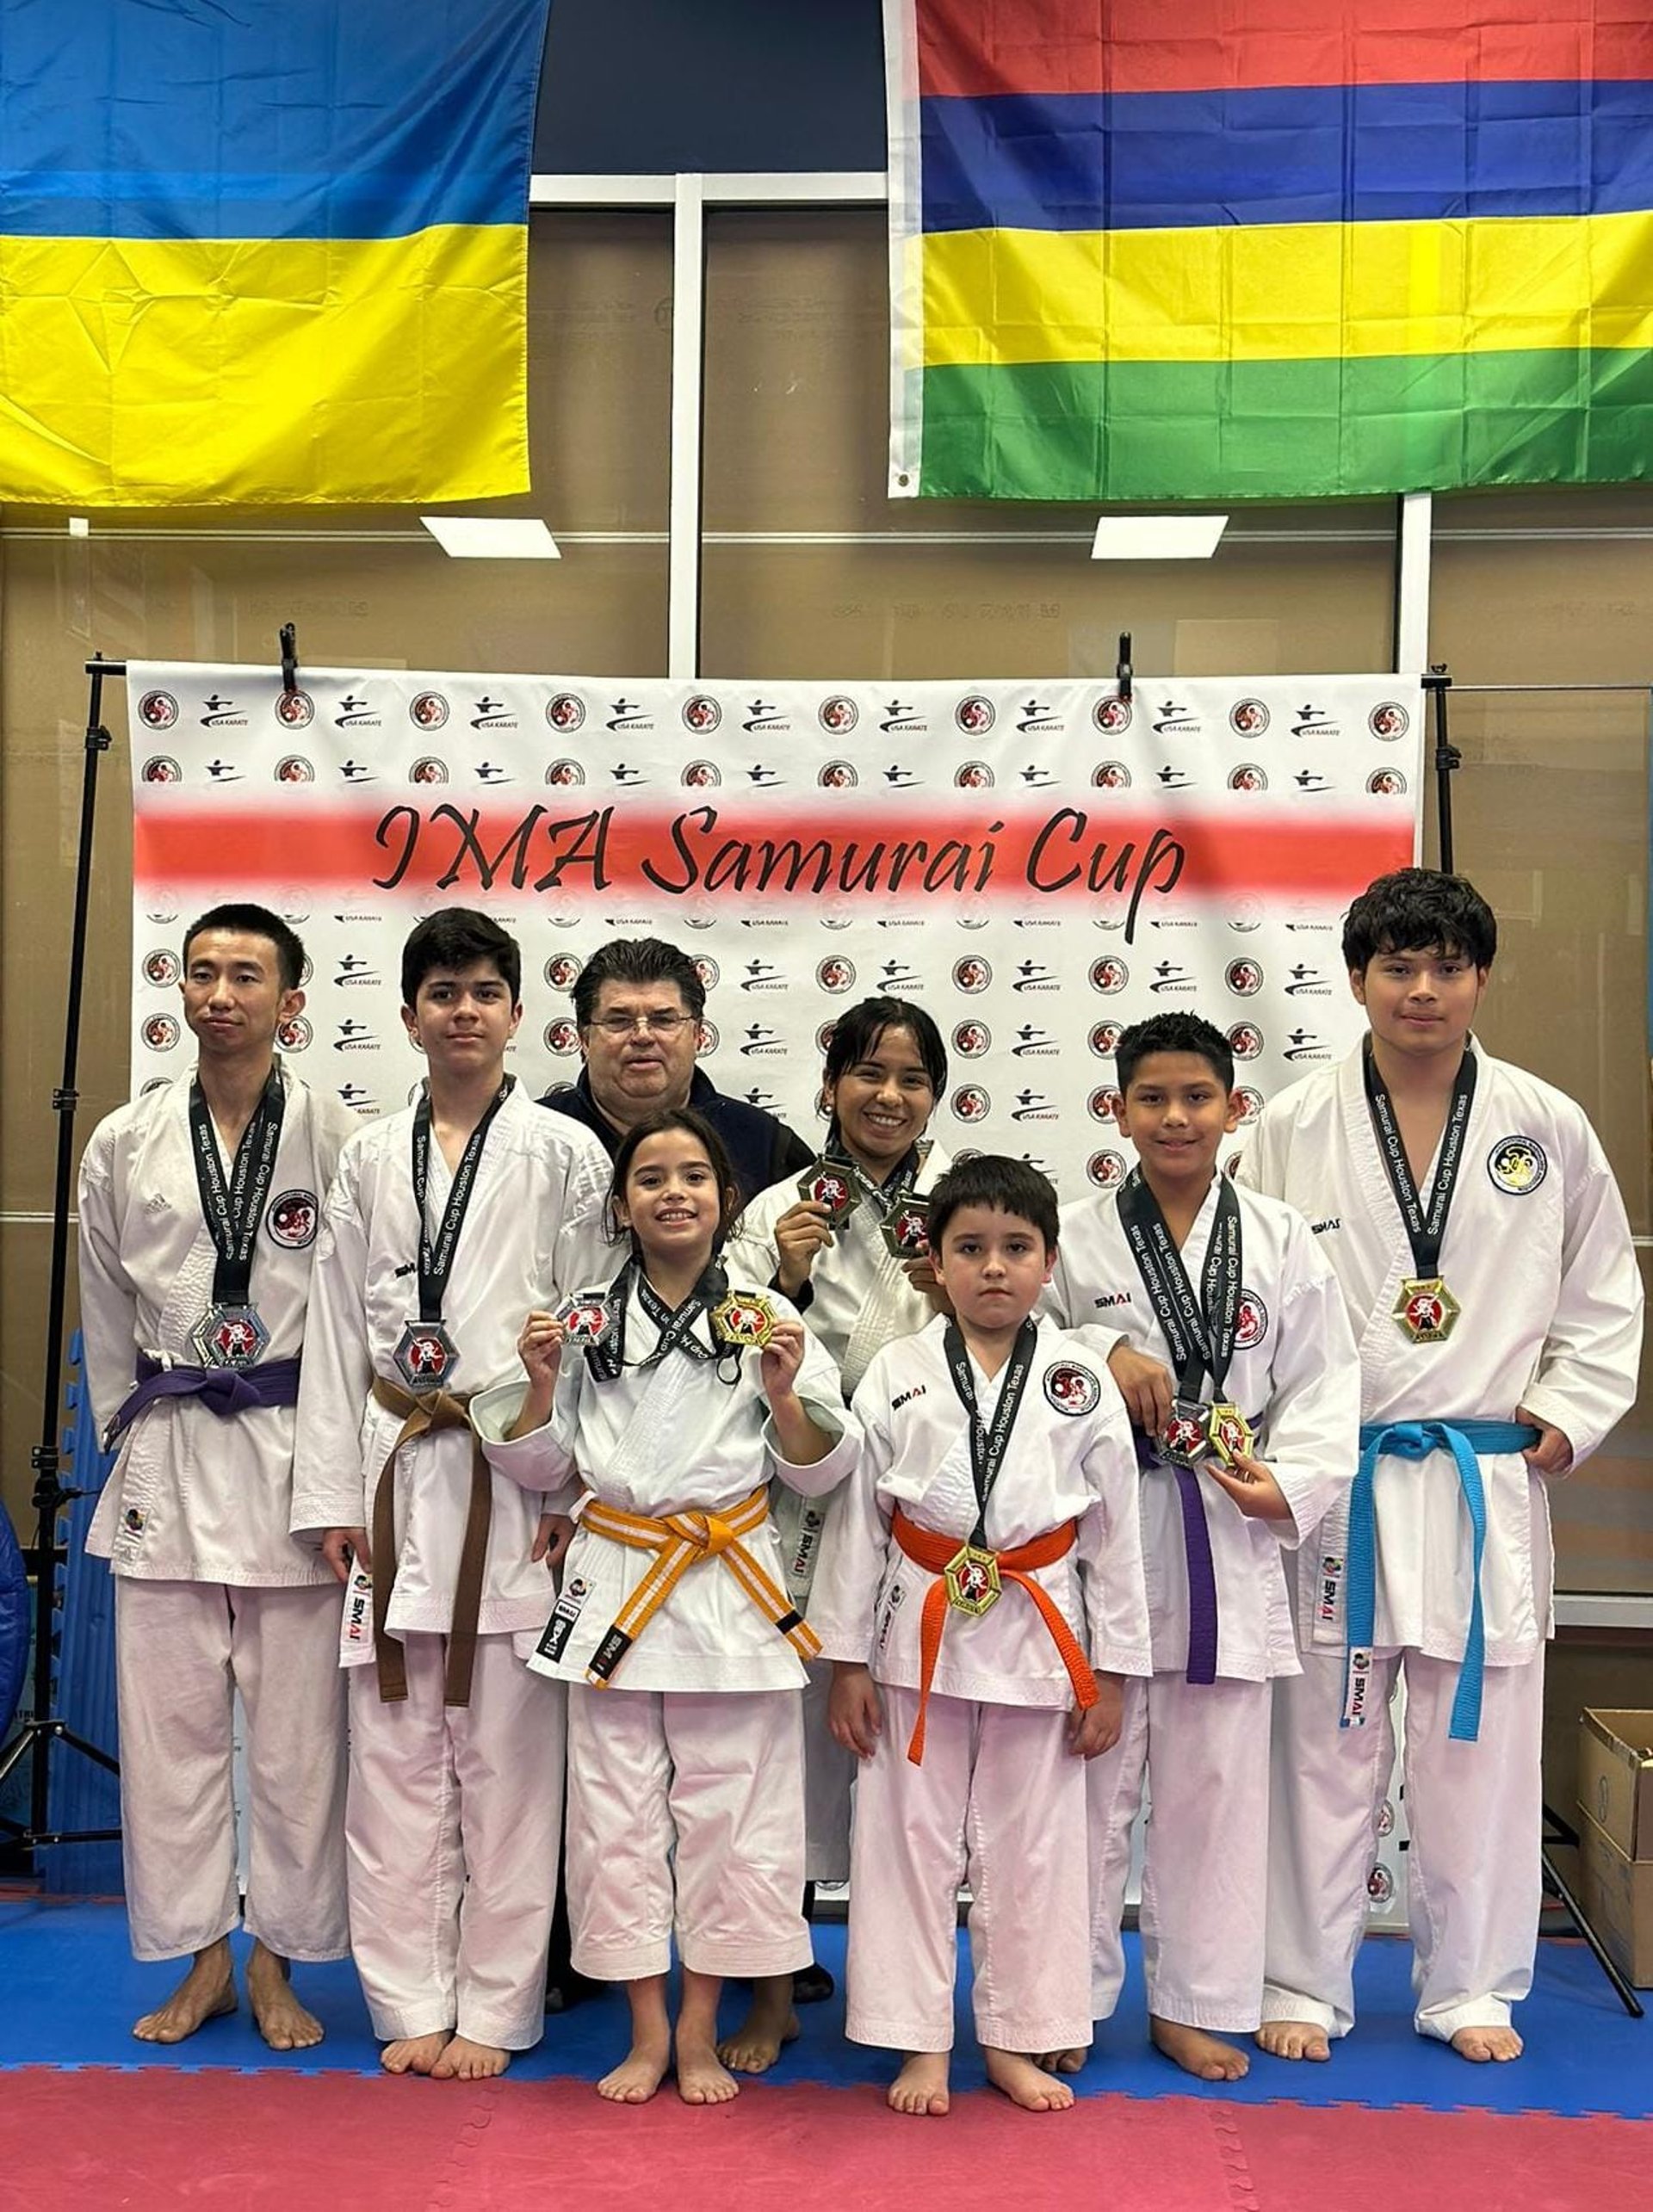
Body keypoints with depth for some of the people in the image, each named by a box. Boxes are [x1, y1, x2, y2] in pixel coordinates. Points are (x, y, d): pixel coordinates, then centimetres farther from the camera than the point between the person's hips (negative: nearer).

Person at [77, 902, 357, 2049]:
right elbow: (107, 1310, 15)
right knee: (170, 1722, 8)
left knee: (297, 1731, 5)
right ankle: (203, 1959, 24)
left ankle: (279, 1964, 21)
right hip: (166, 1459, 3)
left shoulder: (339, 1138, -5)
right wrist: (136, 1428, 14)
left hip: (295, 1455, -3)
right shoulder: (125, 1144, 5)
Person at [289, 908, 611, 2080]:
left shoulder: (565, 1155, 0)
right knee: (394, 1750, 7)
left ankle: (492, 2008, 16)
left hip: (515, 1480, -3)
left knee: (506, 1754, 2)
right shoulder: (369, 1159, 9)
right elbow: (339, 1333, 9)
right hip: (395, 1474, 3)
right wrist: (335, 1495, 5)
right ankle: (412, 2004, 20)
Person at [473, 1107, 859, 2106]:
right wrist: (541, 1385, -7)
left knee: (731, 1813, 5)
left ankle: (699, 2032, 23)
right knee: (617, 1815, 7)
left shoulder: (769, 1319, 0)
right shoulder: (584, 1320, 4)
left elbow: (820, 1470, 2)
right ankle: (647, 2032, 23)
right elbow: (540, 1466, 10)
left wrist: (784, 1393, -16)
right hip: (615, 1584, 1)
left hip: (735, 1588, -1)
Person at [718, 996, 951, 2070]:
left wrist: (954, 1297, -12)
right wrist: (787, 1284, -13)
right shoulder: (783, 1211, 2)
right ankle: (778, 1989, 20)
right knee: (799, 1737, 3)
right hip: (806, 1509, 0)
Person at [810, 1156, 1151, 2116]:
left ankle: (1017, 2040, 26)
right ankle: (921, 2042, 22)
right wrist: (847, 1660, 0)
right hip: (920, 1631, 0)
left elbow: (1114, 1531, 3)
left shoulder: (1083, 1381, -1)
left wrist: (1111, 1674, 2)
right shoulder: (897, 1374, -2)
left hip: (1041, 1636, 0)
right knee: (913, 1838, 7)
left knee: (1033, 1844, 10)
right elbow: (858, 1520, 1)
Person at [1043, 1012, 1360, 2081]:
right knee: (1092, 1773, 7)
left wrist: (1288, 1486, -11)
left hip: (1229, 1546, 1)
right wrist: (1103, 1357, -16)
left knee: (1216, 1781, 10)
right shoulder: (1076, 1237, -1)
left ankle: (1195, 2005, 25)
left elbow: (1324, 1387, 3)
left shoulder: (1282, 1241, 2)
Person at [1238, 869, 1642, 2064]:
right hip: (1336, 1482, -1)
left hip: (1490, 1482, 1)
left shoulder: (1547, 1127, 1)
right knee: (1325, 1745, 8)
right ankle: (1306, 1985, 24)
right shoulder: (1293, 1129, -2)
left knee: (1481, 1743, 10)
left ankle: (1470, 1987, 28)